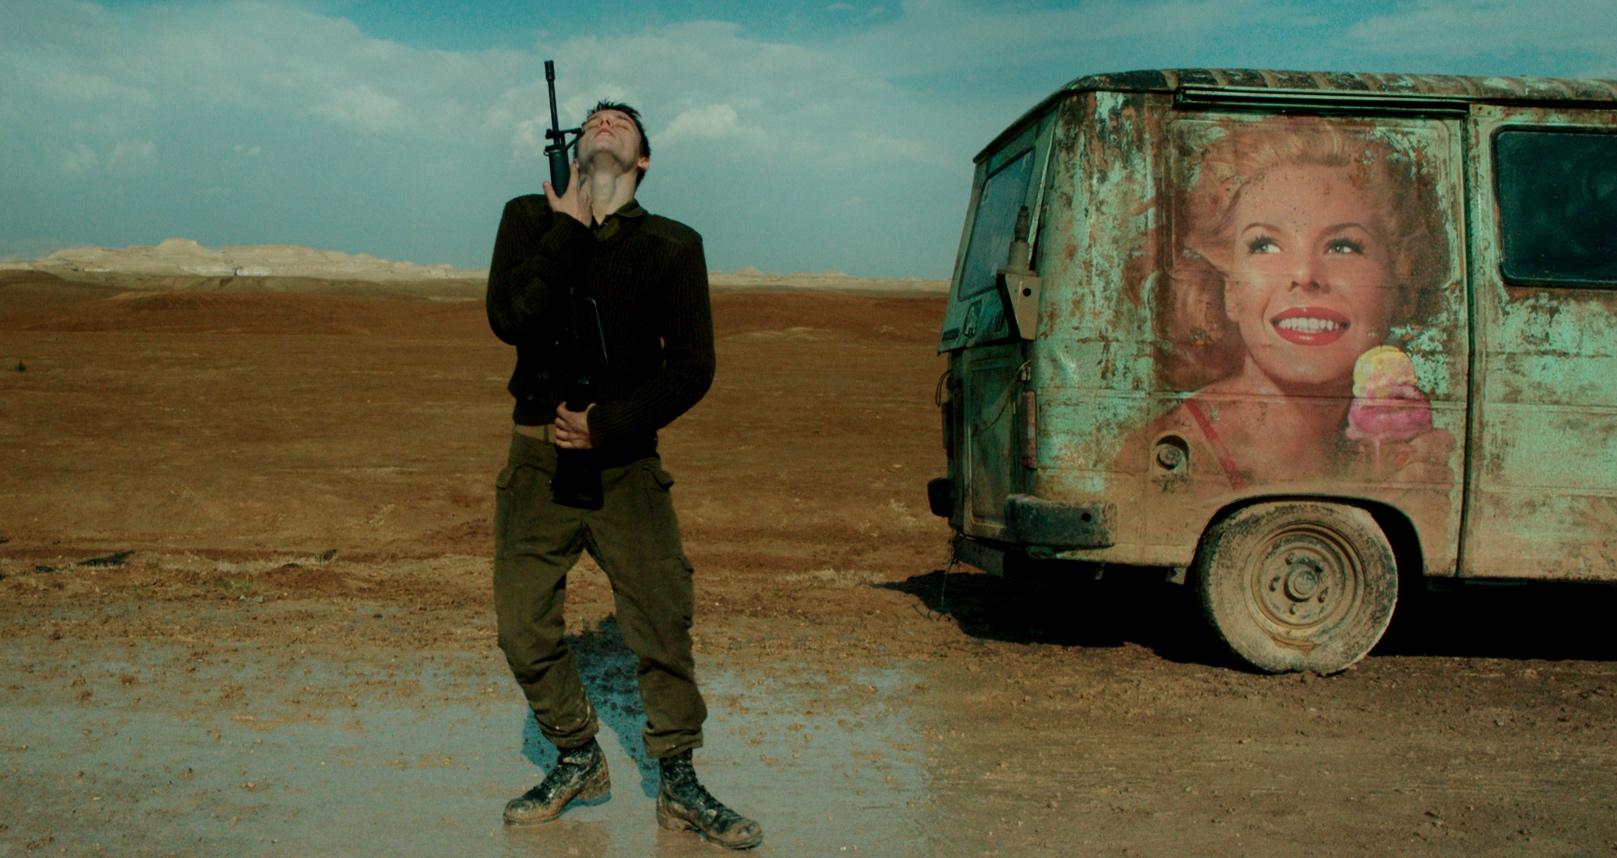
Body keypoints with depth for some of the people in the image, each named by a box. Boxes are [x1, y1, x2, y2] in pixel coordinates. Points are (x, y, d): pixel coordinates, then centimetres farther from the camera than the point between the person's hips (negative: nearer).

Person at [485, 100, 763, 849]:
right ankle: (578, 761, 25)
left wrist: (605, 424, -12)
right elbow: (511, 319, -16)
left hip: (626, 465, -1)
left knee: (664, 625, -3)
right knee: (524, 629, 3)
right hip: (539, 460, 1)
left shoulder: (673, 246, 1)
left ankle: (678, 786, 12)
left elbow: (691, 367, -4)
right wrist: (571, 226, -15)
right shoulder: (531, 218, 2)